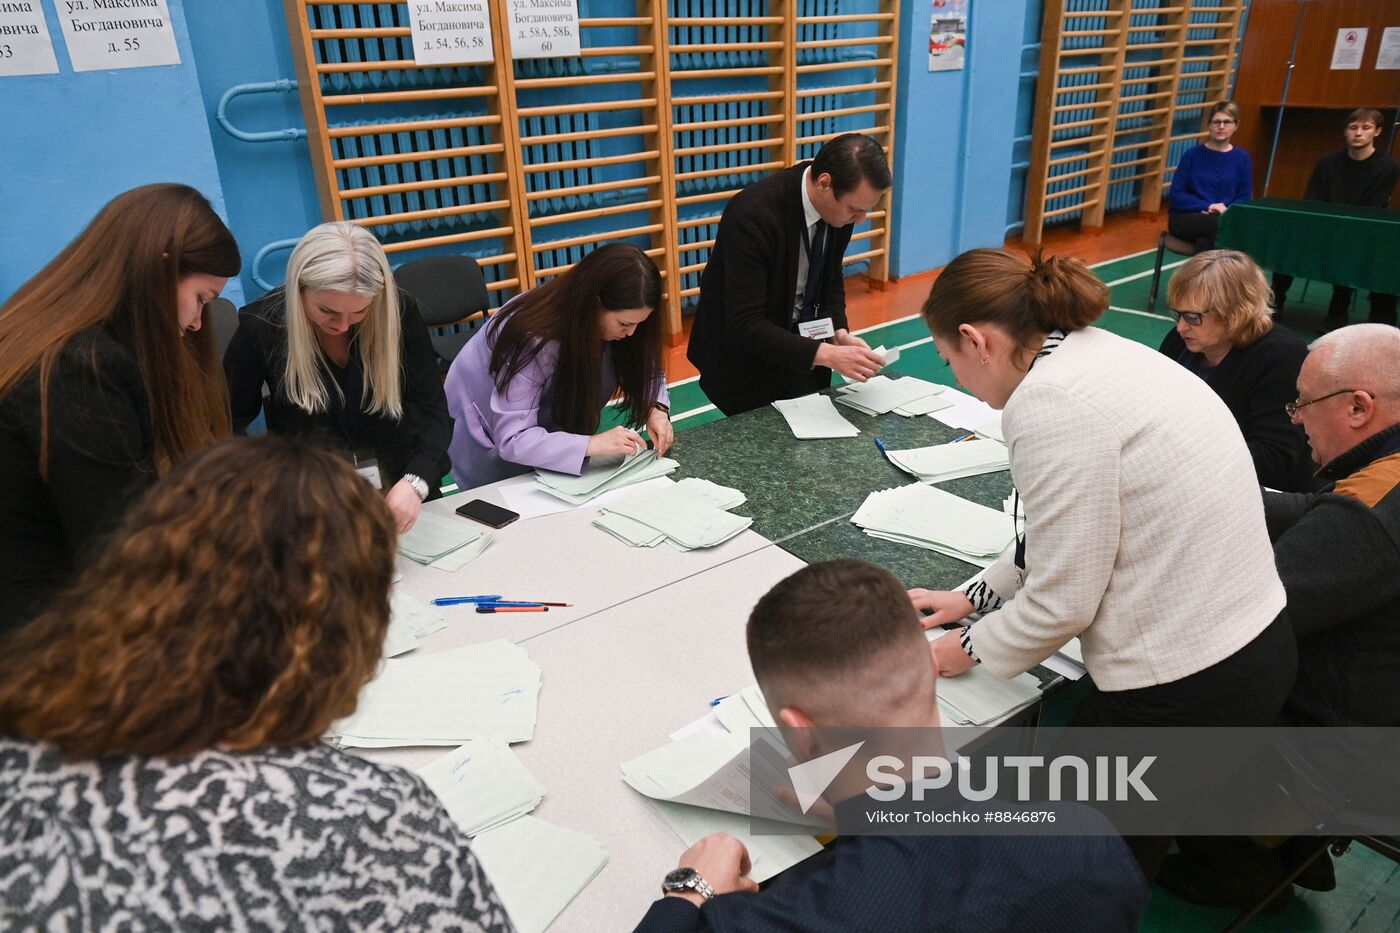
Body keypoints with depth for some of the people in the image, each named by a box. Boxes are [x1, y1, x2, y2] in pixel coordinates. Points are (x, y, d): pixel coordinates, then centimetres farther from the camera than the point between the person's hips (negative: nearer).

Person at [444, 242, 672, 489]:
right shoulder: (533, 338, -35)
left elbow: (647, 368, -5)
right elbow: (512, 440, -37)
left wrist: (656, 408, -25)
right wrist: (591, 443, -47)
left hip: (550, 428, 5)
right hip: (491, 441, -5)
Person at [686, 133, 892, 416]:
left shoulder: (840, 202, -9)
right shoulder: (752, 214, -30)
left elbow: (831, 280, 6)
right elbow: (746, 326, -32)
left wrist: (840, 333, -12)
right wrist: (827, 355, -38)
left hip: (801, 349, 6)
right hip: (746, 358, -6)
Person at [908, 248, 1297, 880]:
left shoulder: (1048, 402, -23)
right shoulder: (1097, 352, 6)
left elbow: (1060, 604, -18)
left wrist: (969, 649, 0)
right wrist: (976, 595, 19)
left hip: (1185, 691, -9)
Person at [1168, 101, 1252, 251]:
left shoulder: (1242, 158, 7)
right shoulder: (1192, 154, 2)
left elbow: (1245, 198, 7)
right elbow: (1177, 195, -2)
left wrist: (1225, 210, -15)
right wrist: (1207, 207, -15)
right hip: (1185, 218, -1)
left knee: (1205, 242, -36)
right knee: (1220, 224, -35)